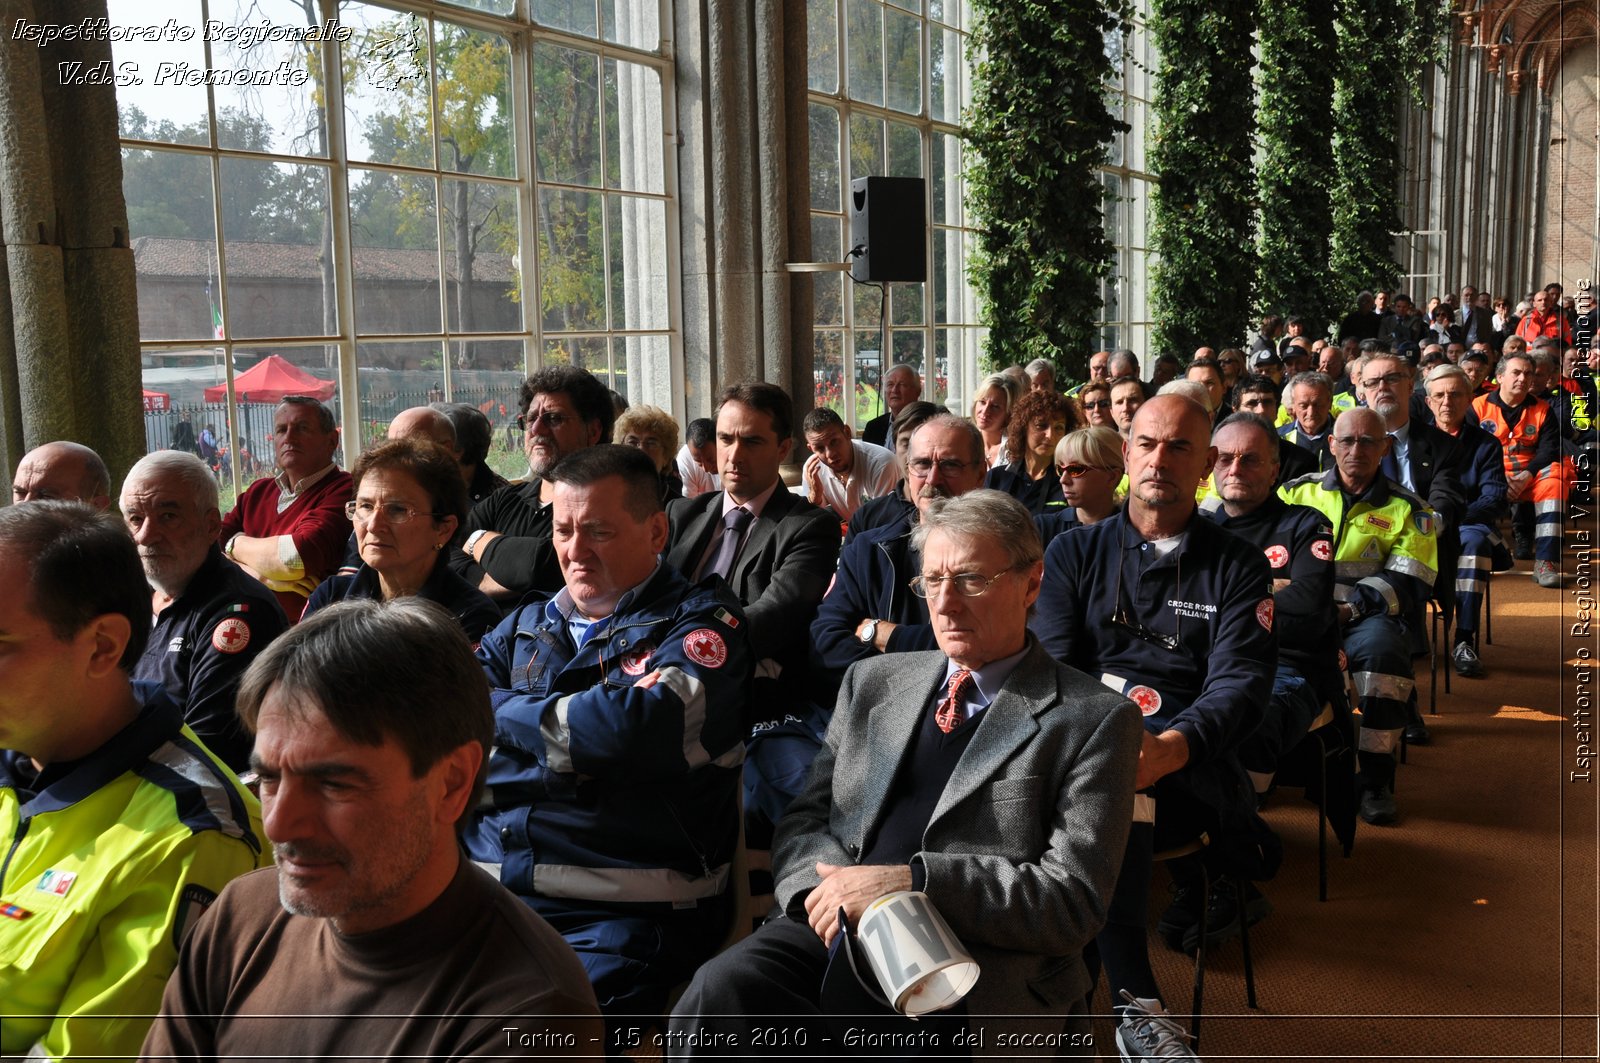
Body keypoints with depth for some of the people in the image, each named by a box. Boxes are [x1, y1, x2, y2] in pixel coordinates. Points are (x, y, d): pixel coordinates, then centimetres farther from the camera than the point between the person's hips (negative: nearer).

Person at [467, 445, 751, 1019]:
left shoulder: (703, 621, 3)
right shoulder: (527, 626, 20)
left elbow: (643, 728, -15)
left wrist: (500, 710, 0)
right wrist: (587, 730, -4)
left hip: (620, 914, -5)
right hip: (484, 889, 5)